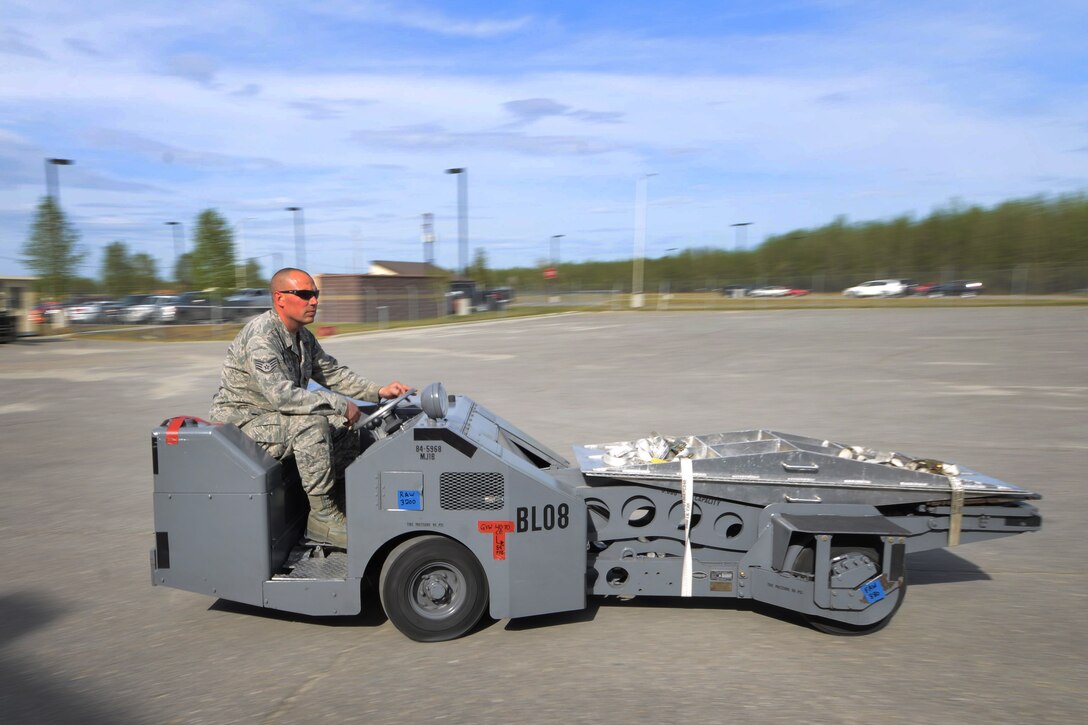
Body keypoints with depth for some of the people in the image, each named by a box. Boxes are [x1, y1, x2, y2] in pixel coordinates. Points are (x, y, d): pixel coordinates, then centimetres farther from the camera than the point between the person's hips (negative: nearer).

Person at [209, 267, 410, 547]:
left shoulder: (303, 337, 6)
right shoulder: (261, 336, -24)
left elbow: (332, 372, 10)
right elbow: (281, 395, -34)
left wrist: (378, 391, -3)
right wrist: (339, 405, -30)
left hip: (277, 415, 9)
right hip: (242, 421, -9)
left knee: (346, 427, -1)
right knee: (312, 423, -32)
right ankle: (322, 515, -23)